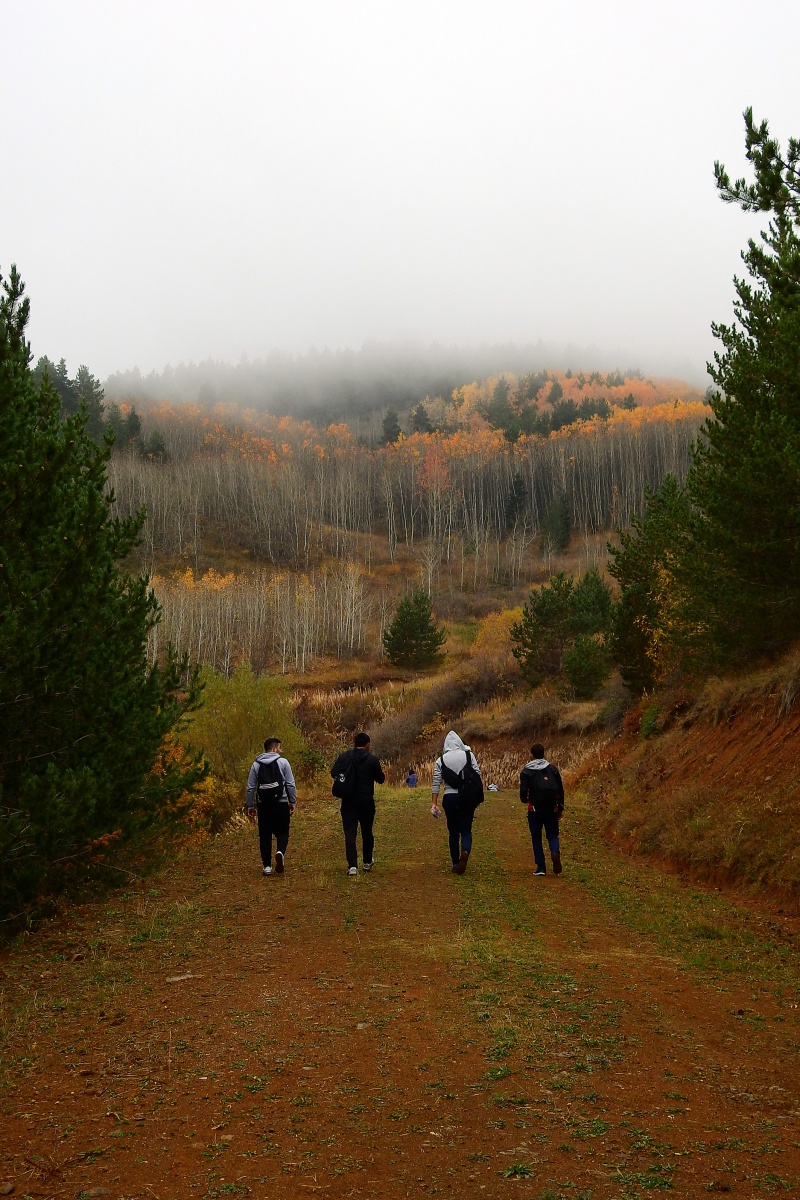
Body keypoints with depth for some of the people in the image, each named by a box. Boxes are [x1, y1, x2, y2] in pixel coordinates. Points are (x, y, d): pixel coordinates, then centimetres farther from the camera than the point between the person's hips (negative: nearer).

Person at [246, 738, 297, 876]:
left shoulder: (256, 765, 5)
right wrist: (293, 802, 2)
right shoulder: (283, 762, -3)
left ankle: (267, 866, 8)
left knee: (265, 835, 9)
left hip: (263, 805, 2)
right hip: (281, 804, -2)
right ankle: (280, 852, -19)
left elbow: (250, 787, 5)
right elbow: (290, 785, -5)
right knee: (282, 832, 9)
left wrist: (250, 806, 12)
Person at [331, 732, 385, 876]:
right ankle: (367, 862, 31)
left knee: (350, 833, -1)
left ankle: (352, 865, -12)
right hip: (366, 801, 0)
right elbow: (381, 779, 1)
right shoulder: (372, 759, -6)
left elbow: (333, 773, 0)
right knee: (367, 832, 17)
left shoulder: (344, 756, -3)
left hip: (348, 801, 0)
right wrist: (380, 771, 22)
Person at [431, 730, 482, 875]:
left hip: (449, 797, 1)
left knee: (453, 831, 12)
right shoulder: (468, 755, 1)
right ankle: (465, 851, -25)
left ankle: (456, 864, 14)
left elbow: (436, 782, 0)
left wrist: (434, 803, 2)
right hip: (467, 797, -1)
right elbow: (477, 775, -1)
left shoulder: (441, 760, 3)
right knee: (466, 830, 5)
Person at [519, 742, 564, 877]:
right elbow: (560, 789, 5)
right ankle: (556, 853, -19)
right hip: (551, 809, 2)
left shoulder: (526, 771, -5)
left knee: (536, 838, 9)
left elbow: (523, 790, -9)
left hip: (535, 809, -2)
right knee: (552, 835, 12)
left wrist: (524, 800, 15)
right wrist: (560, 807, 15)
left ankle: (541, 867, 6)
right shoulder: (553, 769, 4)